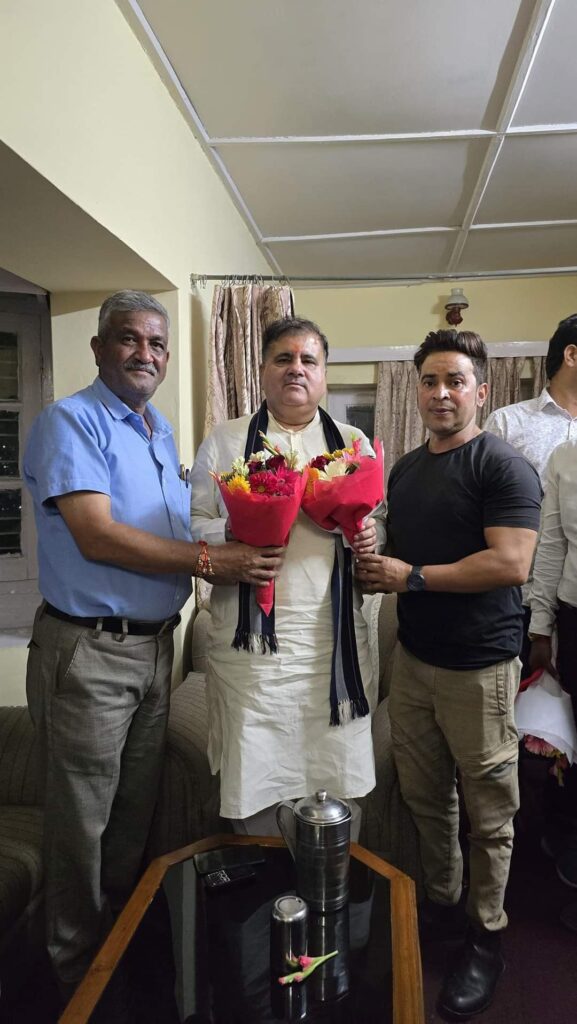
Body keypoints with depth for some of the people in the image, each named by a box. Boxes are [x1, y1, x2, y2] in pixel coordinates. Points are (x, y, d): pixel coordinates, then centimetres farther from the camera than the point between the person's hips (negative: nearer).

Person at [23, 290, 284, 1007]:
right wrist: (209, 562, -21)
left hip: (155, 645, 7)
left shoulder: (162, 431, 13)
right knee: (82, 824, 9)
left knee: (135, 814, 21)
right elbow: (97, 536, -21)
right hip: (88, 650, -7)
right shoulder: (70, 421, -11)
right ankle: (79, 975, 31)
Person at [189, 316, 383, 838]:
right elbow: (192, 526, 4)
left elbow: (381, 525, 13)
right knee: (253, 780, 8)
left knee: (341, 786, 9)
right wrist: (233, 532, -16)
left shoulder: (353, 442, 13)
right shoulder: (224, 441, 9)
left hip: (336, 642, 2)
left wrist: (371, 536, -9)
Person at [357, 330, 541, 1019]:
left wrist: (411, 576, -18)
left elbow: (511, 563, -22)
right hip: (413, 657, 6)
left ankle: (486, 940, 28)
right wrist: (374, 571, -2)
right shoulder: (404, 470, 11)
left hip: (478, 668, -6)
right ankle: (441, 903, 38)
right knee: (423, 796, 17)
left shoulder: (503, 467, -12)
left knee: (487, 811, 9)